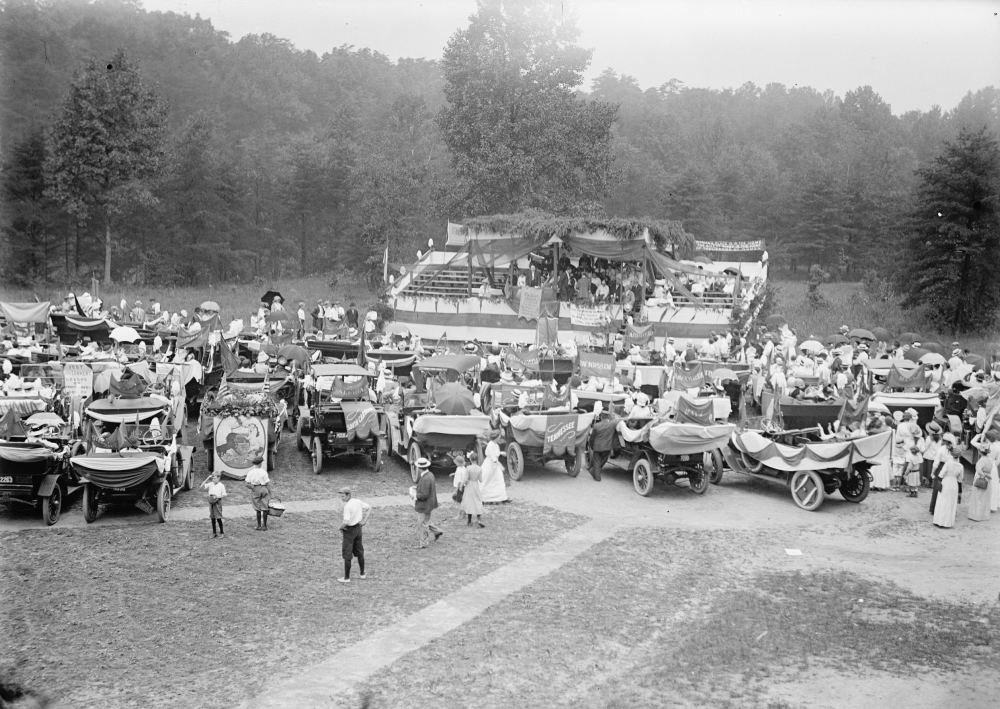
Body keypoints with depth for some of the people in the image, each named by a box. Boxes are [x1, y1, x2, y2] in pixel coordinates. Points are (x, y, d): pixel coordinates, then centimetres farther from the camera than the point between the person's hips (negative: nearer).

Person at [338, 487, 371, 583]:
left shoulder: (347, 506, -23)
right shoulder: (357, 501, 1)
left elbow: (346, 522, -31)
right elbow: (369, 507, 12)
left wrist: (341, 527, -11)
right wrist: (364, 521, 10)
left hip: (349, 530, -8)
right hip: (358, 528, 8)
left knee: (347, 555, 2)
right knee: (359, 552, 18)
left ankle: (347, 578, 8)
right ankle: (362, 574, 28)